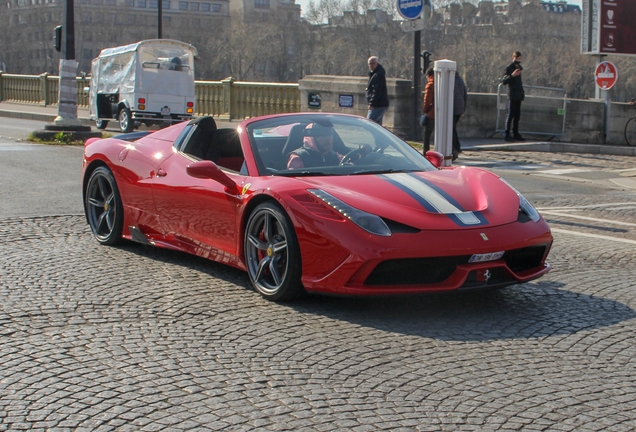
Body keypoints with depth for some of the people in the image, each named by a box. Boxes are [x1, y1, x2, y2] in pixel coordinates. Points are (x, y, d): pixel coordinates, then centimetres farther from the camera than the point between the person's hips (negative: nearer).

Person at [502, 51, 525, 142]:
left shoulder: (519, 68, 18)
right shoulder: (509, 68, -7)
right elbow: (504, 81, -17)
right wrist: (512, 75, -31)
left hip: (518, 95, 8)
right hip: (512, 95, -8)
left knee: (517, 115, 9)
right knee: (510, 115, -8)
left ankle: (516, 134, 14)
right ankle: (507, 134, -7)